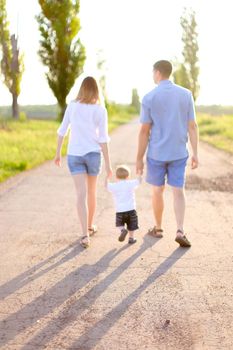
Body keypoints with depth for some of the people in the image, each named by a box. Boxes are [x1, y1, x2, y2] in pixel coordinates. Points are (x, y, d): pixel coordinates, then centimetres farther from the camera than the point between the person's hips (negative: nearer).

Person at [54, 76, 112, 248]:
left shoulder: (72, 106, 1)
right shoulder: (100, 110, -6)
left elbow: (62, 130, 4)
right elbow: (103, 138, -9)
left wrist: (58, 153, 14)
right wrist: (108, 163, -6)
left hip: (74, 155, 1)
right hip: (93, 154, 0)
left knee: (81, 194, -5)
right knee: (91, 191, 19)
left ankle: (85, 235, -16)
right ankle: (90, 226, 34)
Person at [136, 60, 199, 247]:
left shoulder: (149, 98, -9)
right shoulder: (186, 94, -1)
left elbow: (144, 131, -8)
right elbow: (192, 126, -2)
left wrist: (139, 159, 0)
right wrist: (195, 154, 2)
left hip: (156, 153, -1)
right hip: (179, 153, 2)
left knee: (158, 190, 14)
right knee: (178, 192, 6)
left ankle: (158, 228, 28)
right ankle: (180, 231, -9)